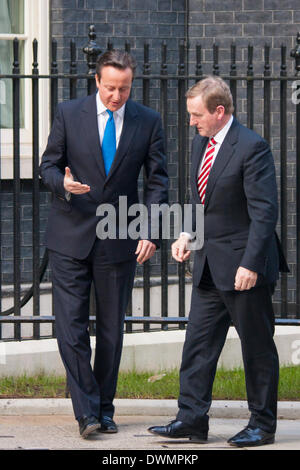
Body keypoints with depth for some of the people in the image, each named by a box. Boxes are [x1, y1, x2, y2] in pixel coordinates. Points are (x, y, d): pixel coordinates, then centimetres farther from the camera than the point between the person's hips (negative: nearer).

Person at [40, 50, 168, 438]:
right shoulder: (69, 114, -1)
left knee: (111, 329, 7)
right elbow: (48, 165, 4)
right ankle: (86, 410, -3)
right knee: (70, 326, -8)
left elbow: (157, 181, 3)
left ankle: (104, 408, 18)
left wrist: (150, 232, -8)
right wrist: (63, 184, -20)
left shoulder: (148, 122, 1)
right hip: (71, 236, -1)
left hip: (119, 241, 1)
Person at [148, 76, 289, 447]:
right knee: (198, 341, 5)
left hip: (243, 267, -8)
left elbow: (264, 211, -19)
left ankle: (262, 424, 12)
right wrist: (188, 234, 6)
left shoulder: (251, 148, -17)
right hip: (209, 264, 8)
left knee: (257, 346, 3)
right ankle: (191, 419, 8)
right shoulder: (200, 143, 10)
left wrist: (250, 264, -23)